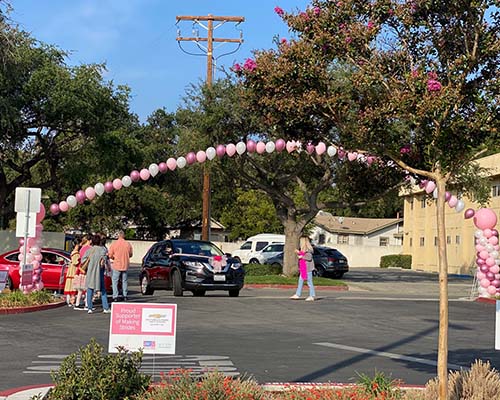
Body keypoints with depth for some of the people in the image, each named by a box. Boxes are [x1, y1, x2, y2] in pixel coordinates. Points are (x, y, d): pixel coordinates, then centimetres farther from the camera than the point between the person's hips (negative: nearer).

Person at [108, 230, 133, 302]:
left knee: (115, 281, 5)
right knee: (125, 281, 14)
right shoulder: (128, 244, -2)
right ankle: (125, 296, 15)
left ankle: (115, 296, 1)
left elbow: (110, 255, -7)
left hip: (116, 265, -3)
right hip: (125, 266, 3)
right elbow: (131, 254, 9)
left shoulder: (114, 244, -10)